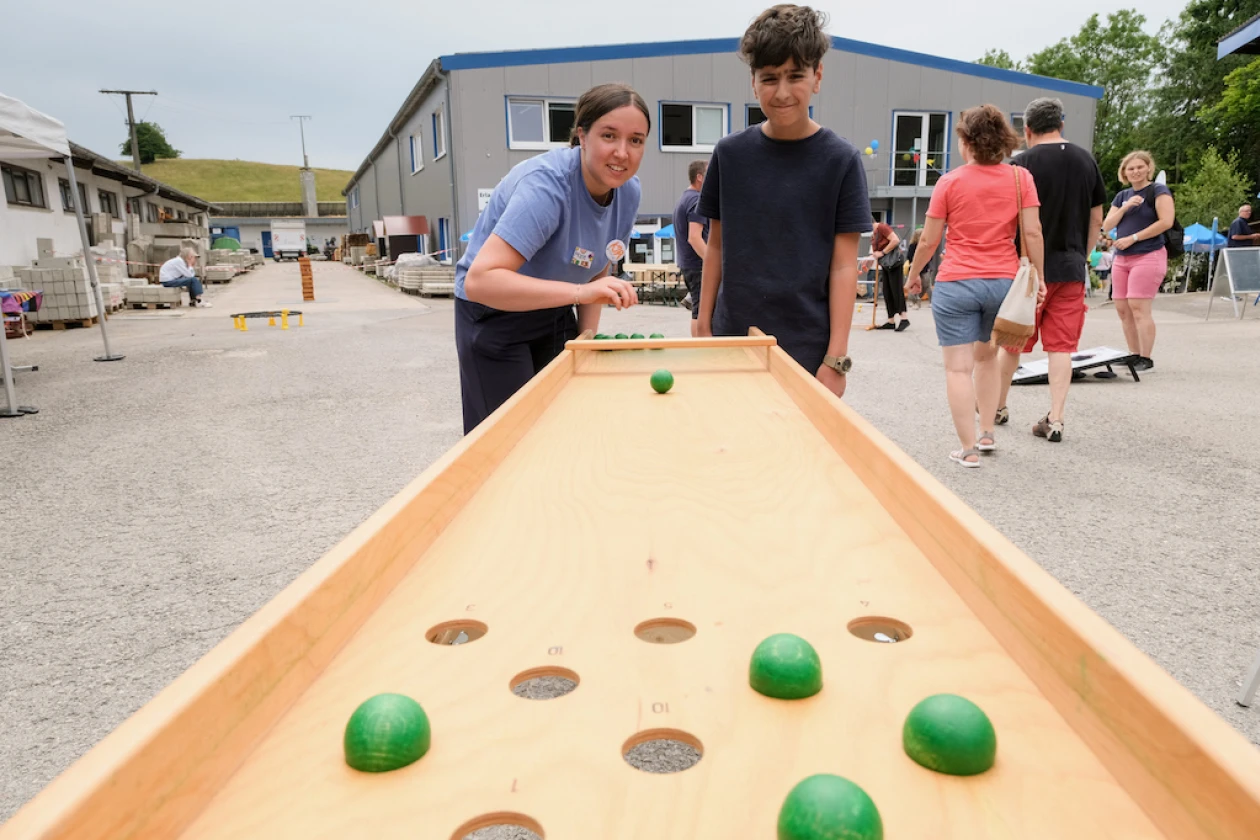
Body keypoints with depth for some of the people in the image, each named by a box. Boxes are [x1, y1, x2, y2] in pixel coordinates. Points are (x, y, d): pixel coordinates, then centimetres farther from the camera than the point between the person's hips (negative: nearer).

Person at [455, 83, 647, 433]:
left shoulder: (629, 191, -7)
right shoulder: (546, 185, -30)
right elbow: (480, 281, -40)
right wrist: (578, 291, -48)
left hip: (554, 316, 7)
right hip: (494, 315, -6)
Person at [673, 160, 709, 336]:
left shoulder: (683, 198, 16)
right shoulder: (697, 199, -15)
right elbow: (695, 237, -23)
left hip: (687, 264, 10)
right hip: (698, 264, -10)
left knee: (698, 310, 16)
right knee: (701, 311, -7)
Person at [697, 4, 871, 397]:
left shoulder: (840, 160, -5)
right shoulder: (730, 153, 3)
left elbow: (844, 266, -6)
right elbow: (717, 245, 9)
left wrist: (836, 358, -10)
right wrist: (703, 325, 6)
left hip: (806, 351, -2)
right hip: (733, 339, 3)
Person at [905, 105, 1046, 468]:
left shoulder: (950, 181, -2)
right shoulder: (1020, 178, 2)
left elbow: (929, 239, 0)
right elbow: (1032, 233, -3)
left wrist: (914, 274, 14)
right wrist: (1039, 276, 5)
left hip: (956, 284, -3)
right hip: (1003, 282, 4)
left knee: (959, 367, -1)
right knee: (987, 357, 23)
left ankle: (969, 449, -3)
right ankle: (987, 434, 27)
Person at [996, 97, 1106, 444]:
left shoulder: (1023, 163, -9)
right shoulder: (1087, 161, 7)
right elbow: (1096, 219, 10)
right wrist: (1082, 257, 19)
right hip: (1072, 269, 4)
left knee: (1012, 342, 11)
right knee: (1062, 346, 4)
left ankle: (998, 406, 27)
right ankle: (1055, 420, 3)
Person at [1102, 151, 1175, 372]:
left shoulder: (1158, 191, -2)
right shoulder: (1122, 196, 16)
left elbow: (1166, 221, -13)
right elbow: (1107, 225, 8)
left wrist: (1133, 238, -13)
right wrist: (1125, 207, -7)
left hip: (1148, 256, -7)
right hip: (1121, 258, 7)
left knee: (1138, 307, -14)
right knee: (1122, 308, 3)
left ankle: (1146, 359, -10)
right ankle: (1134, 354, 12)